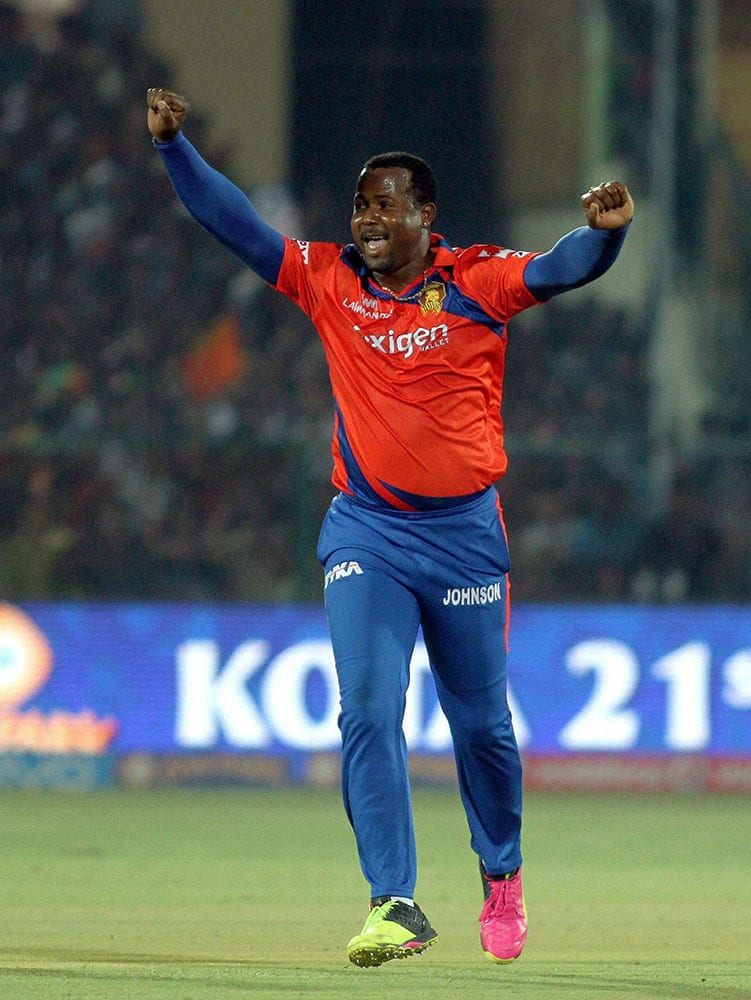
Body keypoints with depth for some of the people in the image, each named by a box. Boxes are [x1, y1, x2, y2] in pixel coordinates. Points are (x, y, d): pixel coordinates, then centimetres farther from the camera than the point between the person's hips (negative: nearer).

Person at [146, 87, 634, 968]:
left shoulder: (477, 281, -3)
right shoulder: (330, 281, 3)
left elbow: (562, 269, -17)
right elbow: (232, 224, 3)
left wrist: (604, 231, -38)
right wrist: (173, 146, -8)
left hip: (463, 532, -1)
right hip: (365, 535, 1)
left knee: (481, 723, 9)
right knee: (368, 711, -14)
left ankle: (501, 878, 33)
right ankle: (396, 905, -15)